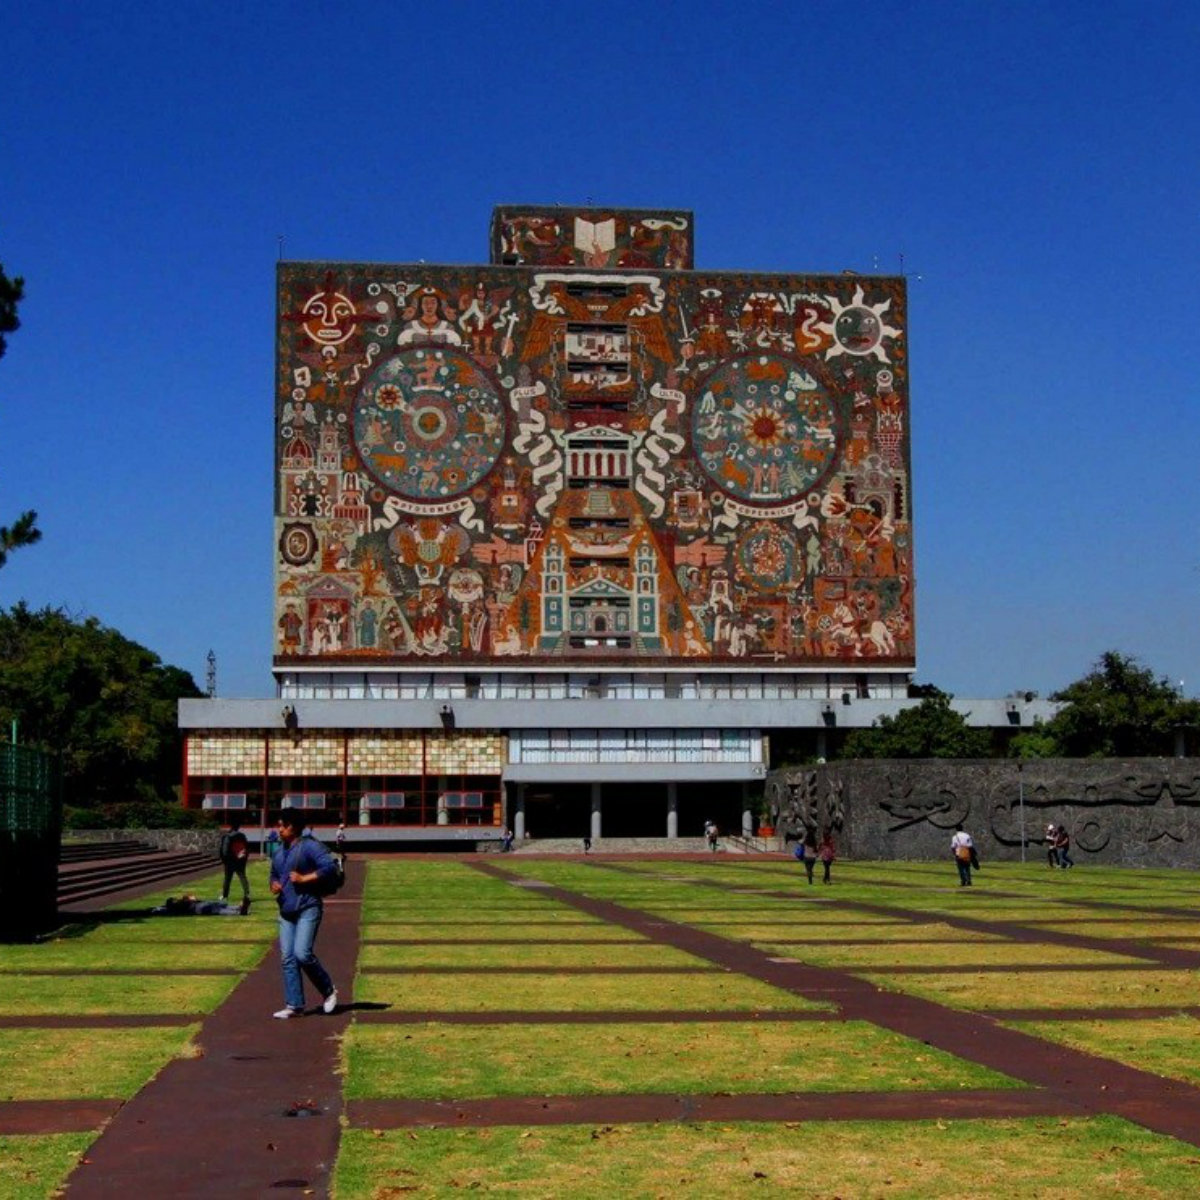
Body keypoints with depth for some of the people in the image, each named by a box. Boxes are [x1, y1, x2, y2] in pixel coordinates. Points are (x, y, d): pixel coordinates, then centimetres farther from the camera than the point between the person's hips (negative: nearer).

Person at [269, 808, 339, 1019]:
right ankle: (294, 1005, 8)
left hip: (308, 908, -8)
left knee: (302, 953, -17)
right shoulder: (279, 852, 17)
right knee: (287, 958, 3)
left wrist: (303, 878, -18)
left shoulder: (309, 846, -9)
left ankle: (328, 990, 4)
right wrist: (273, 884, 8)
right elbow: (274, 874, 31)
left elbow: (330, 867, -18)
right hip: (286, 912, 8)